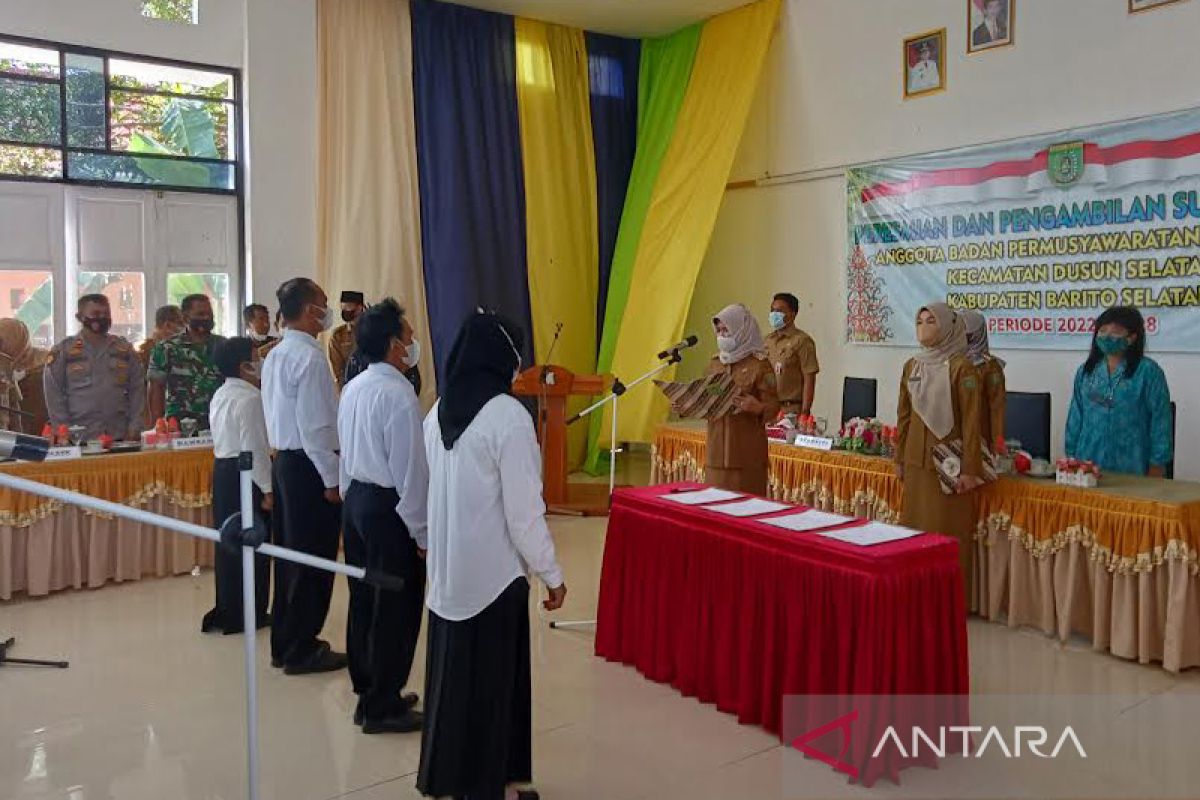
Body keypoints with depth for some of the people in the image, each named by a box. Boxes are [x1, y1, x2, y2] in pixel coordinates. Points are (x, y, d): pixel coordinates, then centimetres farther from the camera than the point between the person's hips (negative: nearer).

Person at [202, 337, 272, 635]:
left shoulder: (220, 396, 13)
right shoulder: (249, 398, -17)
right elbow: (254, 447, -20)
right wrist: (267, 488, -17)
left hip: (223, 469, 10)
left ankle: (227, 610, 24)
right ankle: (250, 614, 9)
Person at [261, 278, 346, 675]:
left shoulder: (275, 355, 12)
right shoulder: (309, 357, -17)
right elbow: (315, 426, -21)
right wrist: (332, 478, -16)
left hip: (284, 459, 10)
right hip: (309, 464, -10)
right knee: (314, 559, 0)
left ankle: (284, 643, 27)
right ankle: (302, 650, 10)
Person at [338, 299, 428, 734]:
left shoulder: (353, 389, 8)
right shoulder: (398, 392, -19)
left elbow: (346, 452, 12)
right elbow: (410, 468, -20)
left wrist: (351, 499, 20)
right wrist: (421, 531, -14)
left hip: (355, 501, 9)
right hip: (388, 507, -9)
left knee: (364, 600, 17)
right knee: (394, 609, 2)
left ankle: (368, 693, 31)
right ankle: (382, 707, 13)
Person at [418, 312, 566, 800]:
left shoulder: (438, 412, 5)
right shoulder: (507, 414, -18)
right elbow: (523, 511, -18)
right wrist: (552, 574, -8)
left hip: (446, 568, 7)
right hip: (492, 571, -7)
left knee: (452, 670, 18)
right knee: (491, 679, 8)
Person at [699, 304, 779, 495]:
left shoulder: (759, 365, -4)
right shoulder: (715, 364, 14)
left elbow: (773, 406, -8)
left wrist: (757, 408, -29)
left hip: (747, 449, -5)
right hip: (717, 447, 5)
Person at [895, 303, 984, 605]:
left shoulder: (961, 367, -9)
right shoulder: (911, 366, 9)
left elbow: (971, 421, -12)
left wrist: (970, 468, -14)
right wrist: (899, 458, 13)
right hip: (916, 461, 6)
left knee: (949, 533, 0)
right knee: (915, 528, 11)